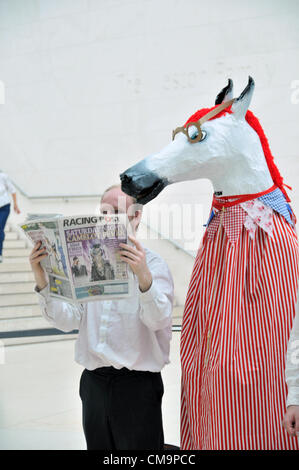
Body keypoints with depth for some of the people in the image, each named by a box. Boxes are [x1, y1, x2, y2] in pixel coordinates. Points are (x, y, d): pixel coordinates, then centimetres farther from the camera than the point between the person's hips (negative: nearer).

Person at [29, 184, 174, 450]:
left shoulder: (153, 264, -4)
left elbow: (158, 320, -19)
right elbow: (67, 320, 2)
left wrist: (144, 277, -35)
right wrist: (42, 279, -12)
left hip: (137, 383, -4)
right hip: (94, 381, 5)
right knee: (98, 447, 14)